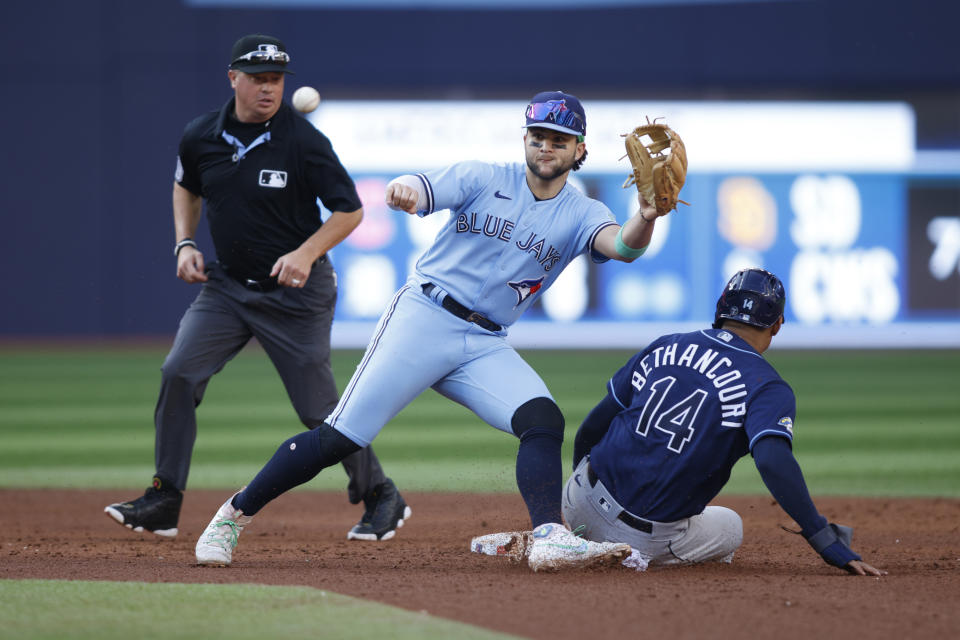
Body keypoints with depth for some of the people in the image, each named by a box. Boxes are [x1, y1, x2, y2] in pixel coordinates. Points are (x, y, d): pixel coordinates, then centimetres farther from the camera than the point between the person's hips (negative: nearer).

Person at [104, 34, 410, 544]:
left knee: (318, 408, -2)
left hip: (295, 292, -4)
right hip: (228, 285, 5)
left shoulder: (303, 141, -17)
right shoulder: (201, 138, -3)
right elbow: (187, 187, 19)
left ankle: (381, 499, 17)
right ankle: (162, 504, -3)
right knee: (178, 374, -10)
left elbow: (349, 210, -11)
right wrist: (185, 244, 4)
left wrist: (306, 254, -25)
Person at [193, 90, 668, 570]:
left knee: (543, 420, -21)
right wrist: (403, 190, -38)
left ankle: (549, 538, -32)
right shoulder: (483, 179, 2)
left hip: (485, 346, 3)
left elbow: (623, 246, -15)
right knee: (341, 437, -10)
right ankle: (235, 514, 1)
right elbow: (419, 192, -12)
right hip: (423, 316, -3)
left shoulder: (581, 215, 6)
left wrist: (645, 219, -38)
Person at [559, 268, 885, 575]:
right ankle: (636, 555, -1)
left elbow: (592, 427, 11)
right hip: (653, 537, -5)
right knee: (729, 526, 28)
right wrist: (827, 543, -27)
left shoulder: (663, 348, 7)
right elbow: (773, 461, -26)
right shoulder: (768, 387, -8)